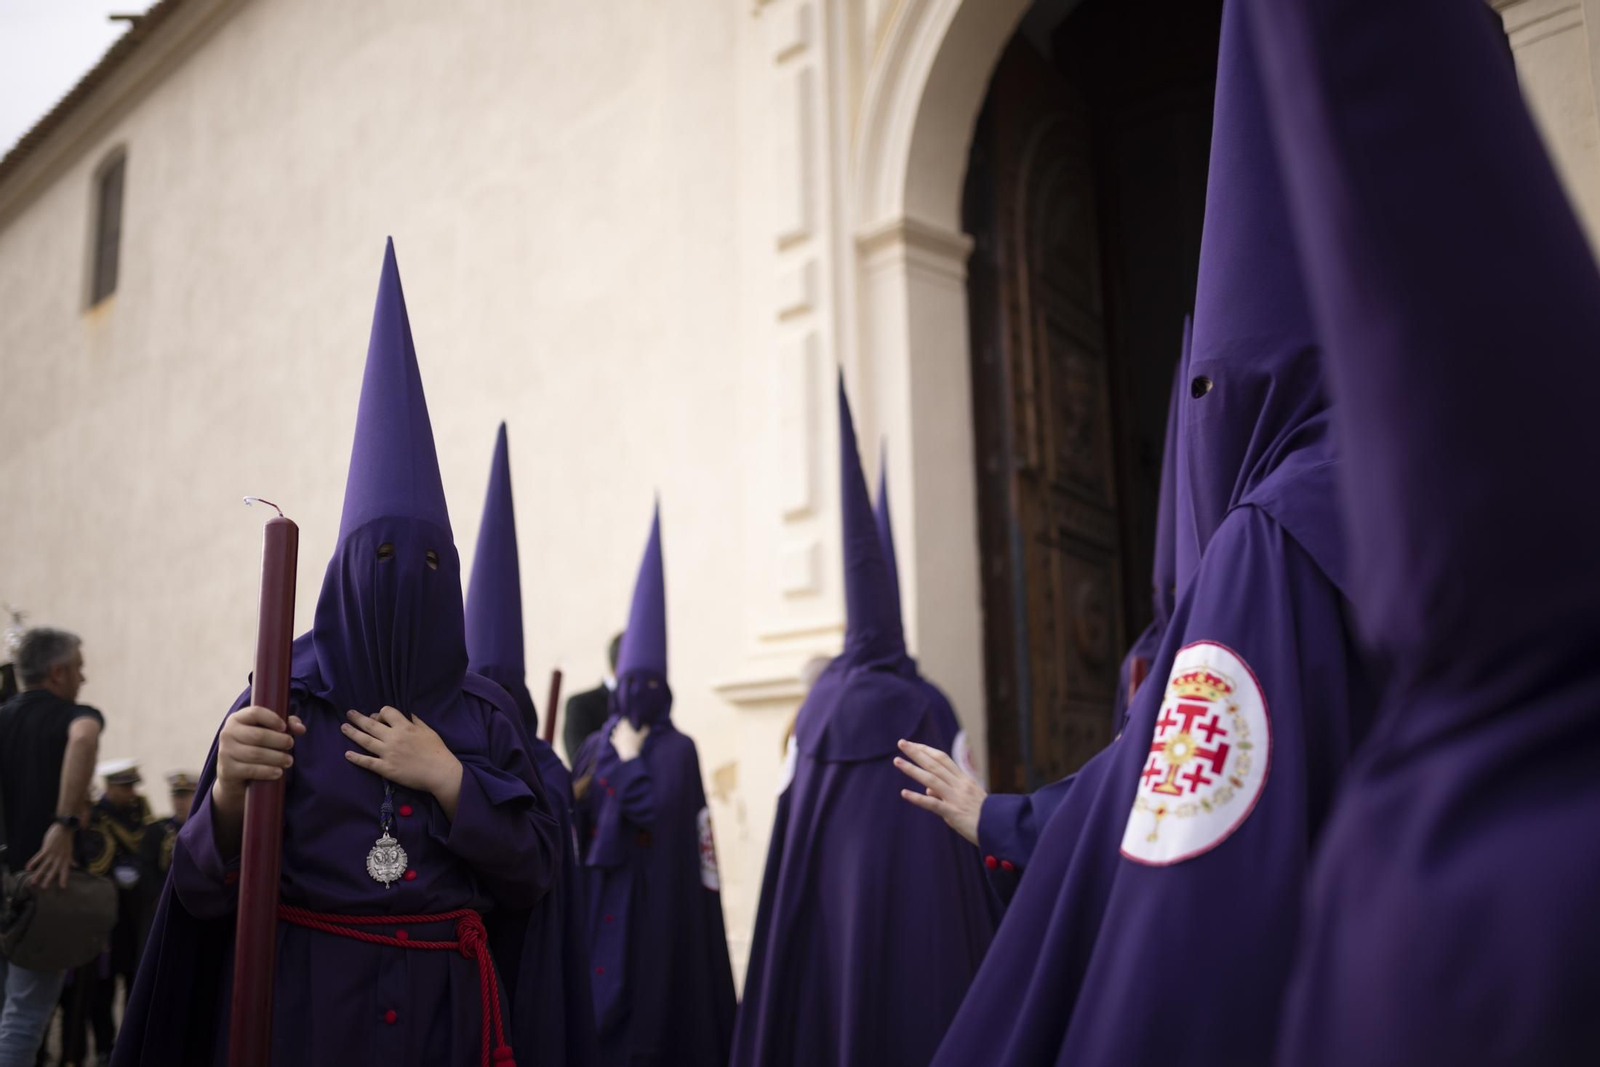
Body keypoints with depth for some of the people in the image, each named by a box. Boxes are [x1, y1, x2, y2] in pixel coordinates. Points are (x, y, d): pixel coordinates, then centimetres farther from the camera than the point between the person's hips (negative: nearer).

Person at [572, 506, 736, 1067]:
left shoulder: (677, 749, -6)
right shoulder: (595, 745, 10)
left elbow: (652, 810, -21)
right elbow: (575, 819, 7)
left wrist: (629, 757, -12)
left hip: (651, 895, -5)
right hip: (598, 891, 5)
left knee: (643, 996, -1)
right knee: (596, 993, 6)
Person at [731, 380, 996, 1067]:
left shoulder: (818, 705, 3)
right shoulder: (928, 707, -6)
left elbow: (788, 828, 5)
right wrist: (974, 943, 2)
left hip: (823, 908, 3)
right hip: (918, 919, -3)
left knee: (823, 1005, 11)